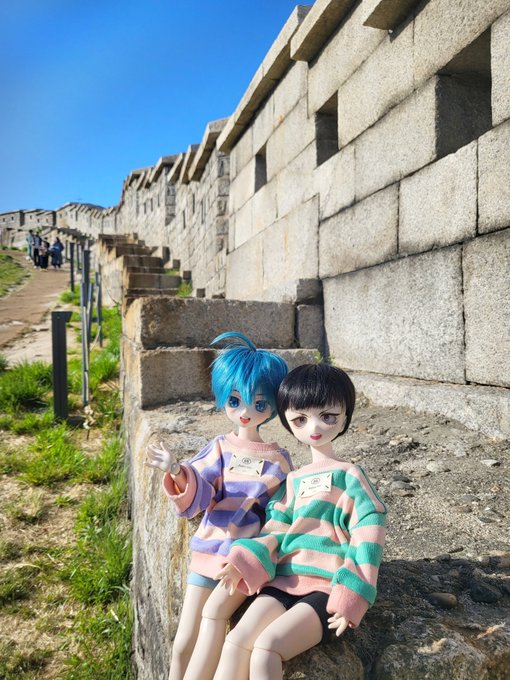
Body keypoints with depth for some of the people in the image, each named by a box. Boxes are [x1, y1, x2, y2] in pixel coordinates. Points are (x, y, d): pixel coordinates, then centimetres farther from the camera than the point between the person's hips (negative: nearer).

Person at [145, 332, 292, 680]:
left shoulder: (279, 459, -2)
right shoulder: (220, 448, 0)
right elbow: (197, 493, -11)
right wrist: (177, 472, -31)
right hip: (209, 553, 2)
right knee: (183, 646, 9)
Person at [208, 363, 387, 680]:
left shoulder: (349, 475, -3)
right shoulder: (293, 481, 15)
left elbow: (368, 536, -8)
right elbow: (277, 531, 13)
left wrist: (350, 596, -13)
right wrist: (245, 562, -3)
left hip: (326, 587, -5)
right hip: (285, 581, 5)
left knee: (266, 648, -25)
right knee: (236, 641, -16)